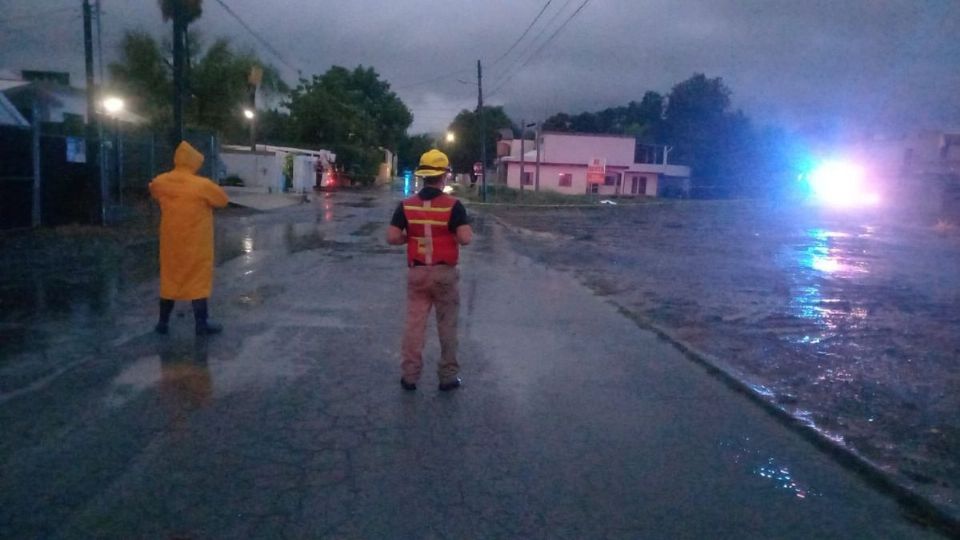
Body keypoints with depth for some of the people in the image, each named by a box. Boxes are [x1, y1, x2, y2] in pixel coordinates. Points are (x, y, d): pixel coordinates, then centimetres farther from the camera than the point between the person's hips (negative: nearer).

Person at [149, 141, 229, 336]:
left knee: (169, 279, 15)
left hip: (171, 241, 5)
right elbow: (223, 200, -4)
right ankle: (201, 324, 10)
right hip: (196, 243, -4)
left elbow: (153, 188, 21)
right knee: (198, 280, 5)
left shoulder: (160, 182, -3)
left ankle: (163, 323, 22)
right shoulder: (202, 185, -19)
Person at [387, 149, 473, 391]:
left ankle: (410, 375, 16)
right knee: (447, 327, 9)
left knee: (414, 325, 10)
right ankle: (448, 376, 17)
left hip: (417, 273, 3)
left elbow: (392, 238, -7)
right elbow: (465, 238, -19)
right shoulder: (453, 205, -12)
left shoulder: (406, 205, -3)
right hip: (444, 273, -2)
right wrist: (460, 232, 4)